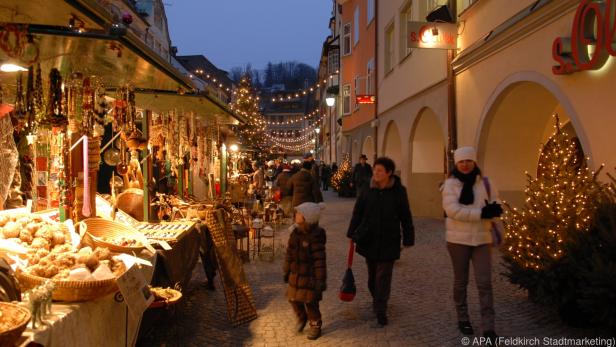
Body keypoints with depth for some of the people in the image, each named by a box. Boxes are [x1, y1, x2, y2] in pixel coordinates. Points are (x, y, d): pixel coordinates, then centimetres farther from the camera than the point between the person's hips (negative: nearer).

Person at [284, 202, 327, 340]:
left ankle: (315, 326, 28)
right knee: (293, 298, 14)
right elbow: (289, 253, 9)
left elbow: (320, 260, -19)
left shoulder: (315, 237, -21)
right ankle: (301, 318, 42)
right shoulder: (295, 233, -1)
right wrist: (287, 270, 14)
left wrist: (320, 280, -17)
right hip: (295, 275, 6)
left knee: (310, 302, 5)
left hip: (310, 276, -6)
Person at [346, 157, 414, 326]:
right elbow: (357, 212, 5)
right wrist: (352, 233, 3)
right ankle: (377, 300, 37)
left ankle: (381, 310, 4)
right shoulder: (368, 190, -1)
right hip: (368, 239, 3)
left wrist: (408, 239, -2)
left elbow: (406, 217, -1)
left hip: (389, 241, -3)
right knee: (372, 274, 16)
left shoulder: (398, 191, -6)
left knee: (383, 276, -2)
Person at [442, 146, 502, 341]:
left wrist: (492, 210, -23)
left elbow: (496, 207, 1)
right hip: (458, 238, -2)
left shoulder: (485, 182, 2)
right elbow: (453, 210, -19)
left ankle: (488, 328, 5)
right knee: (461, 281, 12)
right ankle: (463, 319, 29)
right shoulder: (450, 184, -6)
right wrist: (481, 212, -21)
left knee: (484, 283, -1)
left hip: (481, 239, 2)